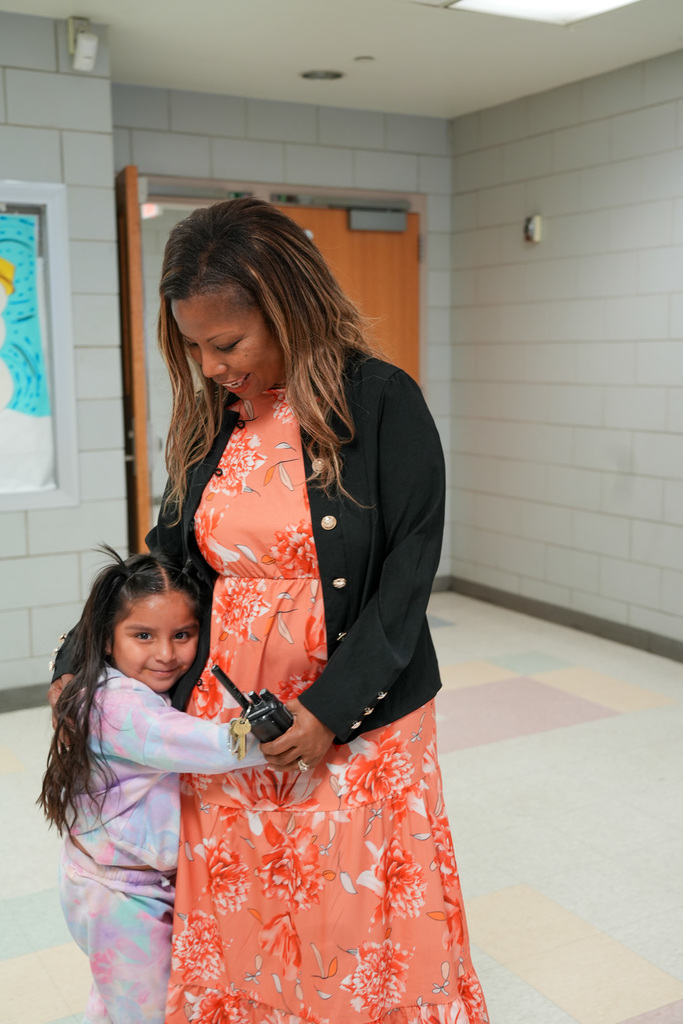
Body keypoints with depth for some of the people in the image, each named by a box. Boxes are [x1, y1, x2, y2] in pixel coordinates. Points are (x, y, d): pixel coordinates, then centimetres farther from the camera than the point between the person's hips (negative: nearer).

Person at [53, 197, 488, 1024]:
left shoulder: (382, 402, -11)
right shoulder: (208, 419, 4)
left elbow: (408, 568, -13)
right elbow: (169, 552, 13)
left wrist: (332, 709, -16)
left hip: (355, 718, -4)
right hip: (223, 716, 4)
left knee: (357, 924, 9)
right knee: (232, 923, 13)